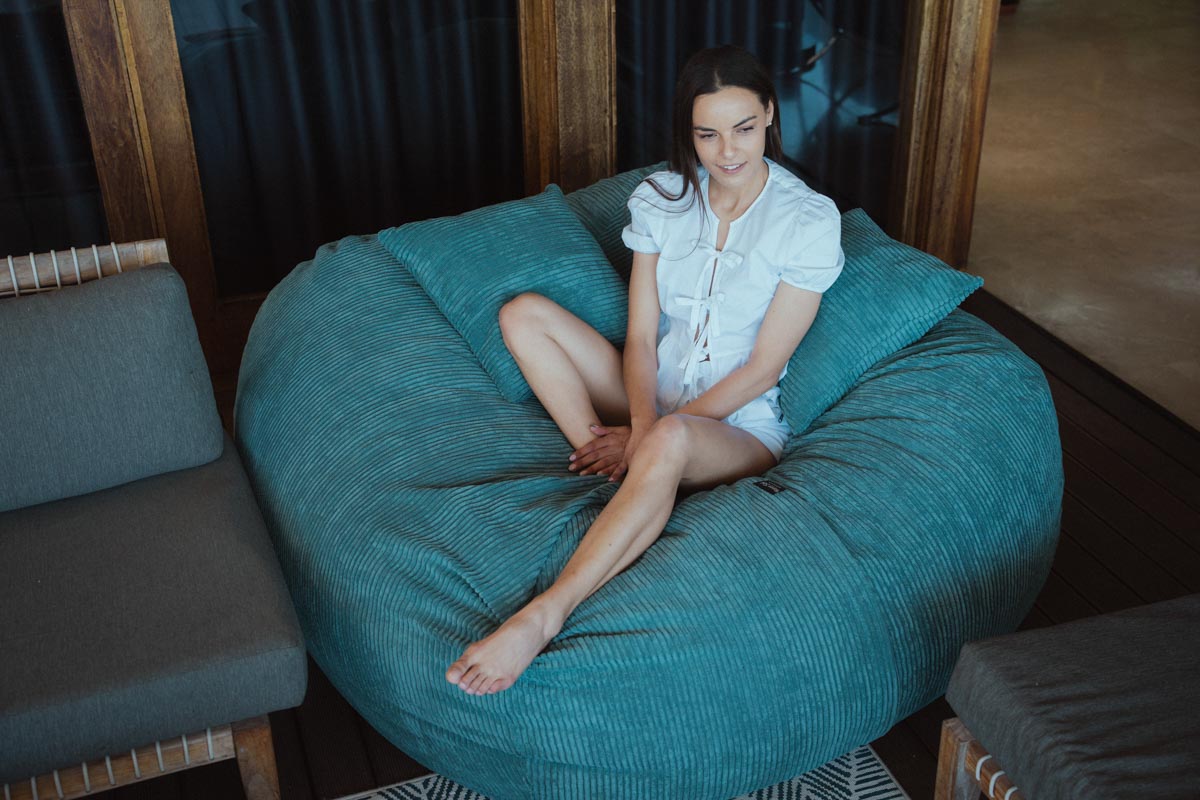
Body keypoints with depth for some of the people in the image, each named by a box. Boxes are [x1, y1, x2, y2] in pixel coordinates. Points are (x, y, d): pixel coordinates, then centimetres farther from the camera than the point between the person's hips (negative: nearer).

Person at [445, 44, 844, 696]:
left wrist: (650, 435, -19)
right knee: (524, 313, -10)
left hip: (740, 423, -5)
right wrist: (640, 427, -23)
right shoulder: (660, 199, 0)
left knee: (671, 441, -42)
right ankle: (618, 467, -21)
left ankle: (542, 616, -47)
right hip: (655, 397, 6)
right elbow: (640, 337, -3)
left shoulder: (808, 220, -13)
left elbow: (763, 367, -14)